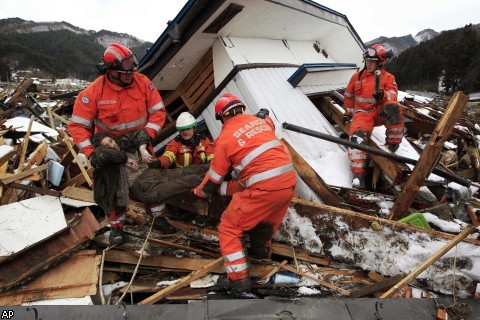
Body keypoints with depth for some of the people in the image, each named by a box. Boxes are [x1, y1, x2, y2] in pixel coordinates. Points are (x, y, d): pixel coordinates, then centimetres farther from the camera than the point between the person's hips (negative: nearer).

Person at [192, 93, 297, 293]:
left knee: (230, 227, 9)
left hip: (264, 188, -6)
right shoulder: (259, 121, 15)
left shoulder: (225, 138, 1)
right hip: (289, 181, 7)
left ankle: (238, 278, 10)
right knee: (268, 218, 33)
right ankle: (261, 249, 51)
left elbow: (215, 177, 10)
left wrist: (199, 192, 31)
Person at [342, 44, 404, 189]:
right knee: (357, 135, -30)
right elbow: (348, 95, 25)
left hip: (380, 113, 0)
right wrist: (348, 112, 21)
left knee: (393, 107, -35)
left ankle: (393, 144, -22)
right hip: (363, 113, 0)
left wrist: (383, 95, -27)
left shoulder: (388, 77, 8)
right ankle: (358, 174, -35)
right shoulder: (357, 76, 13)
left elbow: (392, 96, -5)